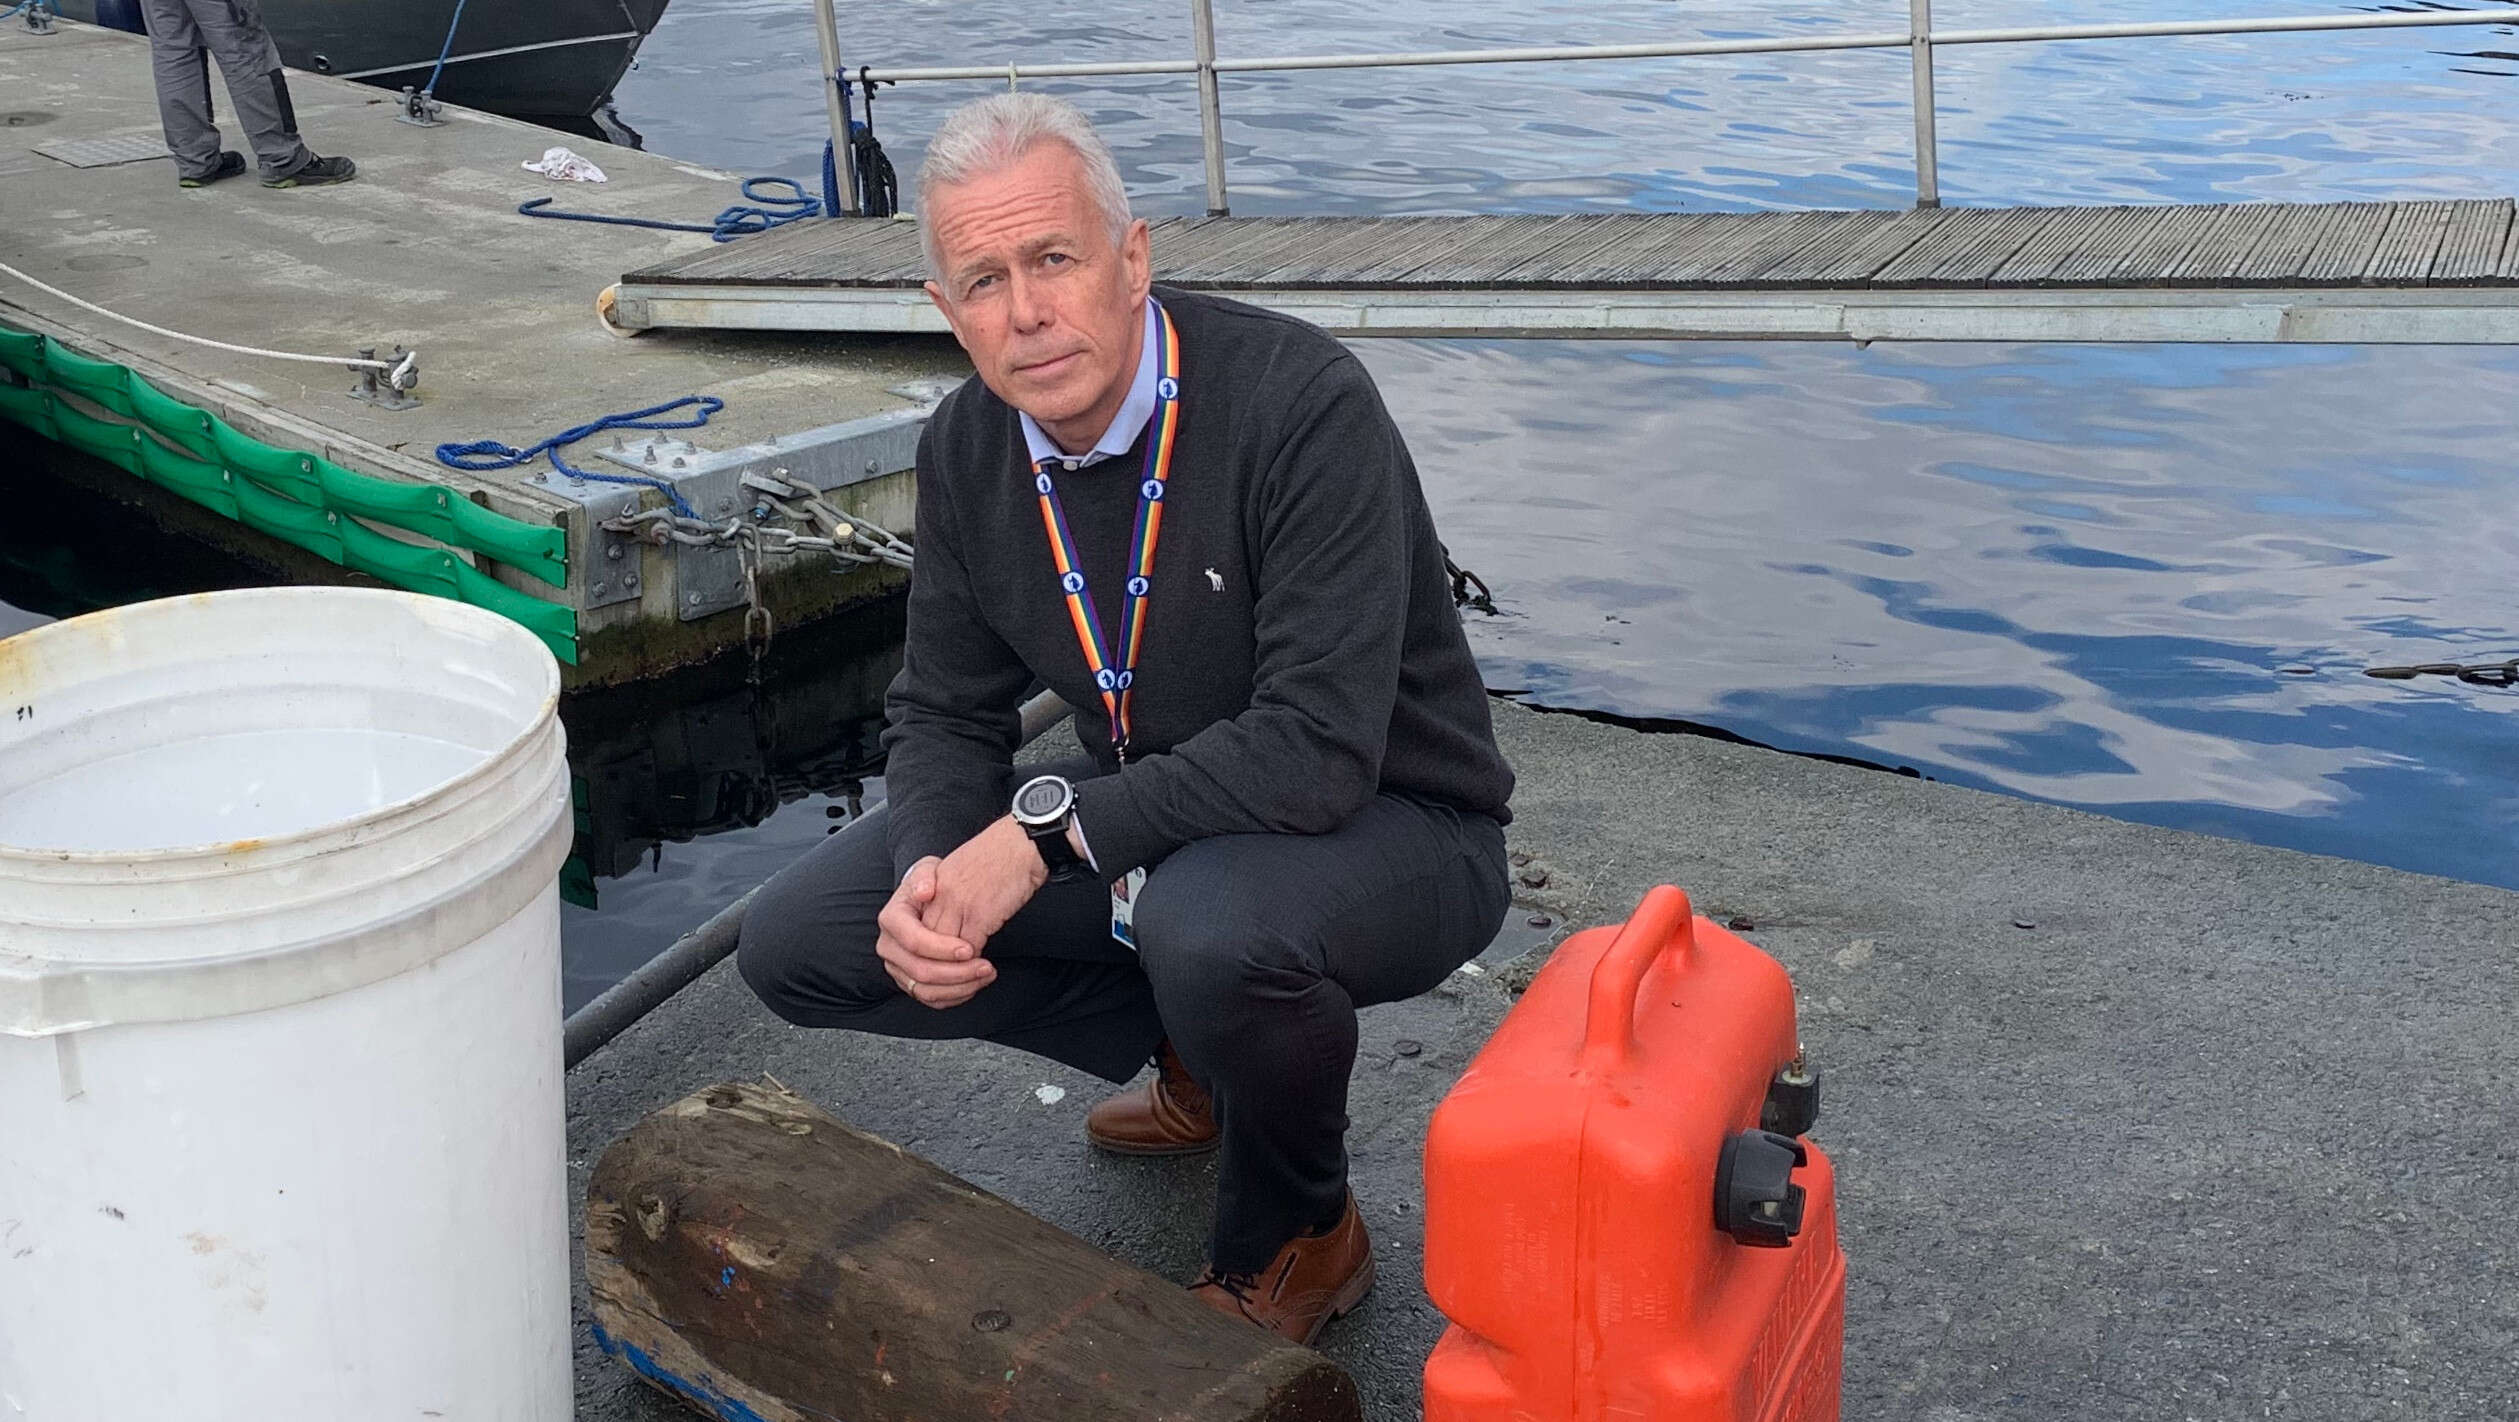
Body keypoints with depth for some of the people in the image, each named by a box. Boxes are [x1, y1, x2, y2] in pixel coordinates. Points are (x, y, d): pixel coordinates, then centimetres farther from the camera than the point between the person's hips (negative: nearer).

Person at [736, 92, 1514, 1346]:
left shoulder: (1302, 406, -26)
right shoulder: (969, 448, -4)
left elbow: (1318, 750, -32)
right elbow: (943, 711, 4)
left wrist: (1047, 830, -28)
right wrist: (932, 875, -18)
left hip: (1390, 831, -6)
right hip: (1153, 835, 7)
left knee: (1218, 921, -41)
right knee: (799, 940, -2)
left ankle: (1295, 1235, -6)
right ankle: (1193, 1049, 14)